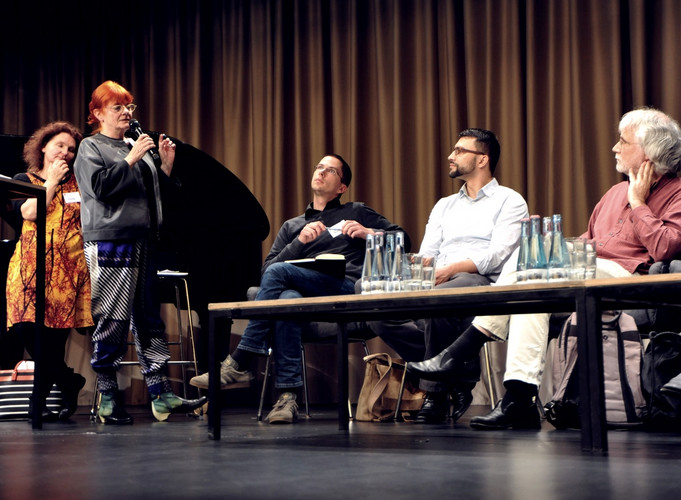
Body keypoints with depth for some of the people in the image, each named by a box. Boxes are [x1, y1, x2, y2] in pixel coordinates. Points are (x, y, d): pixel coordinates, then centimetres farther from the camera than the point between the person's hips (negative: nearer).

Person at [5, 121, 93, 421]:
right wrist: (52, 181, -2)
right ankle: (69, 382, 5)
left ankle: (41, 399, 8)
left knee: (54, 334, -6)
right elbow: (30, 212, -6)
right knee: (27, 327, -14)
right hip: (31, 266, 0)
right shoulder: (24, 180, 13)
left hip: (69, 268, 0)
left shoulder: (78, 183, 17)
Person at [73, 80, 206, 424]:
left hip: (144, 242, 7)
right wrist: (131, 160, -14)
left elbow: (158, 193, 22)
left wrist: (166, 165, 7)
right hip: (110, 242, -7)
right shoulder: (91, 148, 2)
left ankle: (161, 396, 7)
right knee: (112, 320, -7)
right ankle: (106, 399, 0)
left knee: (149, 319, 6)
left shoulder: (137, 147, 21)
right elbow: (100, 186, -15)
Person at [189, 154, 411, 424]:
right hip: (304, 295, 3)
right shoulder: (291, 226, 33)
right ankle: (287, 397, -42)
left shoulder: (357, 213, 27)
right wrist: (300, 241, 2)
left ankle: (238, 364, -28)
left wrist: (368, 232, -1)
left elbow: (403, 240, 18)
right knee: (285, 299, -36)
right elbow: (266, 268, 17)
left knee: (278, 272, -27)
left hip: (347, 289, -2)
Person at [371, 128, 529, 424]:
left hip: (484, 283, -6)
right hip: (437, 286, 6)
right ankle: (459, 379, -15)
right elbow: (426, 255, 17)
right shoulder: (444, 206, 29)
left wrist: (448, 270, -22)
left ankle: (435, 394, -19)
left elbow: (498, 255, -7)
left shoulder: (509, 202, 9)